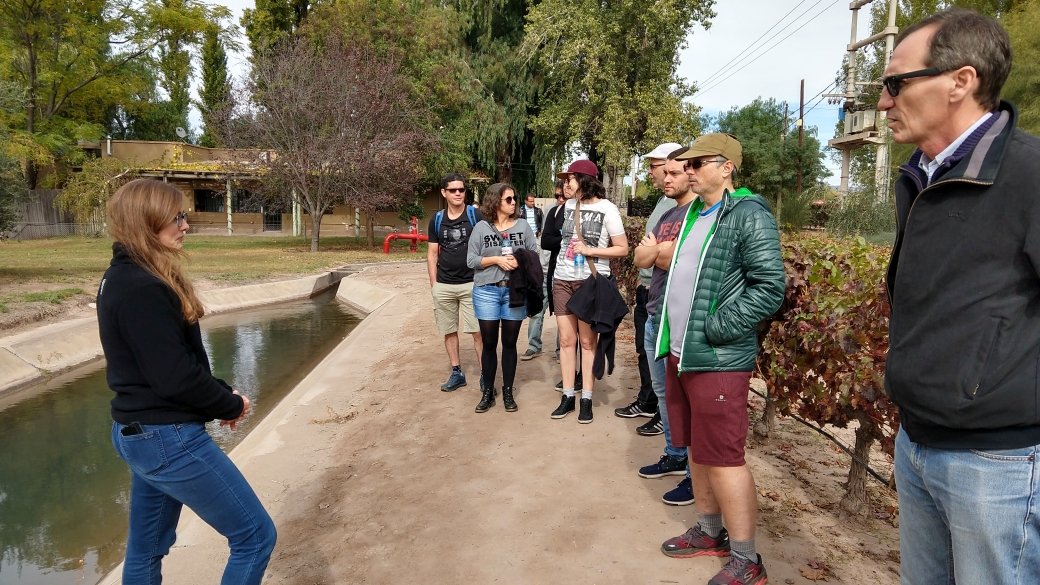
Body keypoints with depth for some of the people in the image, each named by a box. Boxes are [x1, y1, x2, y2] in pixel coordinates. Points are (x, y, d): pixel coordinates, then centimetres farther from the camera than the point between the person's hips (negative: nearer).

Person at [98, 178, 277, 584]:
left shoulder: (122, 279, 10)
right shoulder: (142, 290, -22)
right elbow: (175, 378, -24)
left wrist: (221, 396, 5)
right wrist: (231, 404, -8)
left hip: (139, 433, 10)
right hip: (168, 438, -10)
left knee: (146, 549, 22)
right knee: (255, 535, -1)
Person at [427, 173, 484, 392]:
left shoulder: (475, 215, -2)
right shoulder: (437, 219, 7)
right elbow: (432, 253, 11)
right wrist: (433, 284, 5)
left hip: (471, 283, -3)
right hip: (443, 286, 4)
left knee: (478, 331, -5)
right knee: (449, 331, 11)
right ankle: (457, 373, 24)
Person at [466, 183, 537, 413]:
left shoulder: (523, 225, 4)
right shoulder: (481, 228, 0)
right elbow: (471, 260, -1)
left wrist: (519, 261, -15)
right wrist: (496, 259, -13)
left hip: (515, 291, 1)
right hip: (487, 291, -1)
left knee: (510, 343, 9)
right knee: (489, 343, 6)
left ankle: (508, 392, 20)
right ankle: (488, 392, 19)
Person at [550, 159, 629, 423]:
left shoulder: (607, 209, -7)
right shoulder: (569, 206, 10)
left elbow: (623, 249, -6)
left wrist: (590, 250, -14)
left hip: (591, 281, -5)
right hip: (563, 280, 5)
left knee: (587, 342, 2)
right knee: (566, 340, 6)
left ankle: (586, 399, 10)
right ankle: (568, 396, 14)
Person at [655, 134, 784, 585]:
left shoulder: (748, 214, -11)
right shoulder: (692, 214, 14)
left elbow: (770, 288, -18)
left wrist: (714, 328, -19)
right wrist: (670, 334, 12)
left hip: (717, 360, -8)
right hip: (679, 353, 8)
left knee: (723, 458, -1)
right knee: (697, 450, 17)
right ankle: (709, 533, 33)